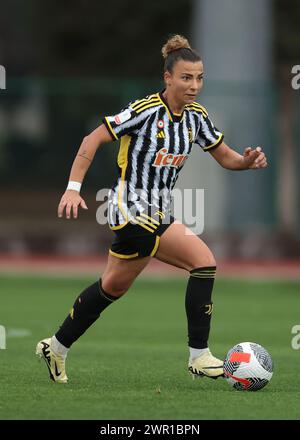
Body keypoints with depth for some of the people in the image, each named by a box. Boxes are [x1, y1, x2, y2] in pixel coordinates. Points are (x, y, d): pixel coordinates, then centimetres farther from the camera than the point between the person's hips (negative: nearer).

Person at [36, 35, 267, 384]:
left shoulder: (196, 116, 4)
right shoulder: (146, 110, -17)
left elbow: (225, 157, 11)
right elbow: (92, 140, -14)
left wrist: (248, 160, -11)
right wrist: (73, 187, -20)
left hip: (157, 213, 8)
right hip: (132, 209, -8)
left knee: (114, 286, 19)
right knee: (203, 260, -17)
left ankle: (56, 348, 34)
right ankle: (198, 356, -13)